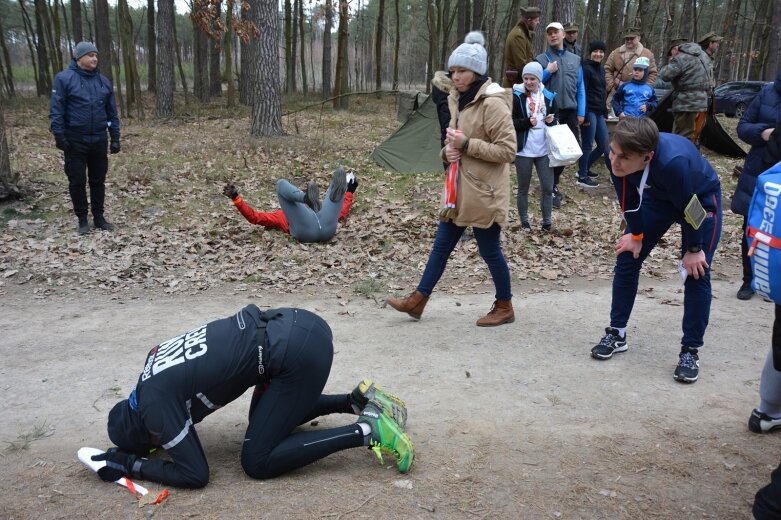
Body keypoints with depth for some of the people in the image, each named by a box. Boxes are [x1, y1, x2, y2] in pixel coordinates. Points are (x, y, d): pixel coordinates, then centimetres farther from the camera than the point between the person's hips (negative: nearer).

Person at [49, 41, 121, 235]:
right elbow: (56, 109, -9)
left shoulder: (104, 81, 8)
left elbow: (112, 112, 10)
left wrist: (115, 138, 7)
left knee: (98, 180, 11)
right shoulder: (64, 79, -6)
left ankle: (99, 217, 22)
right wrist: (59, 135, -16)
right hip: (75, 141, -4)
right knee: (77, 181, 4)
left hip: (99, 140, 4)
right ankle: (82, 219, 16)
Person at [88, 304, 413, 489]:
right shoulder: (155, 366, 19)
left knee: (257, 462, 5)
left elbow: (195, 474, 2)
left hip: (297, 354, -10)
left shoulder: (153, 405, -4)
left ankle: (366, 431, -2)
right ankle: (359, 399, 19)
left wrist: (130, 465, 11)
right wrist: (134, 448, 29)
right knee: (266, 417, 29)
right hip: (293, 326, 10)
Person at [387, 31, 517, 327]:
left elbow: (507, 150, -20)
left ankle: (504, 307, 24)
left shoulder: (492, 103, -18)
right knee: (442, 244, 13)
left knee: (490, 251, 5)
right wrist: (448, 150, -2)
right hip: (460, 187, 9)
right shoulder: (459, 100, 10)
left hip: (483, 191, -8)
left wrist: (467, 145, -21)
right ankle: (418, 300, 23)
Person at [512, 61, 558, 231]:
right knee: (523, 188, 8)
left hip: (544, 150, 3)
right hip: (524, 150, -3)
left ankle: (547, 222, 15)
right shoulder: (517, 96, -5)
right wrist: (527, 122, -22)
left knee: (547, 187, 3)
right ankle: (524, 222, 20)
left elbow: (556, 121, 16)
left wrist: (551, 120, -6)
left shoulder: (549, 96, 6)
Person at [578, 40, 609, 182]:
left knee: (603, 146, 10)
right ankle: (582, 175, 9)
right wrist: (584, 116, -19)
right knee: (588, 145, -2)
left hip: (599, 113, 8)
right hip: (589, 112, -8)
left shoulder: (601, 69, 17)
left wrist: (605, 113, 18)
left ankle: (584, 169, 25)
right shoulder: (586, 68, -9)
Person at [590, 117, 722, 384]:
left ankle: (690, 351, 7)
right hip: (658, 195, 5)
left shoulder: (673, 162, -46)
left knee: (696, 272, -8)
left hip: (701, 199, -5)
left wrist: (694, 249, -15)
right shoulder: (617, 156, -31)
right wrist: (636, 234, -1)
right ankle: (617, 334, 17)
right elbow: (627, 196, -11)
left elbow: (689, 207, -28)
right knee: (627, 259, 2)